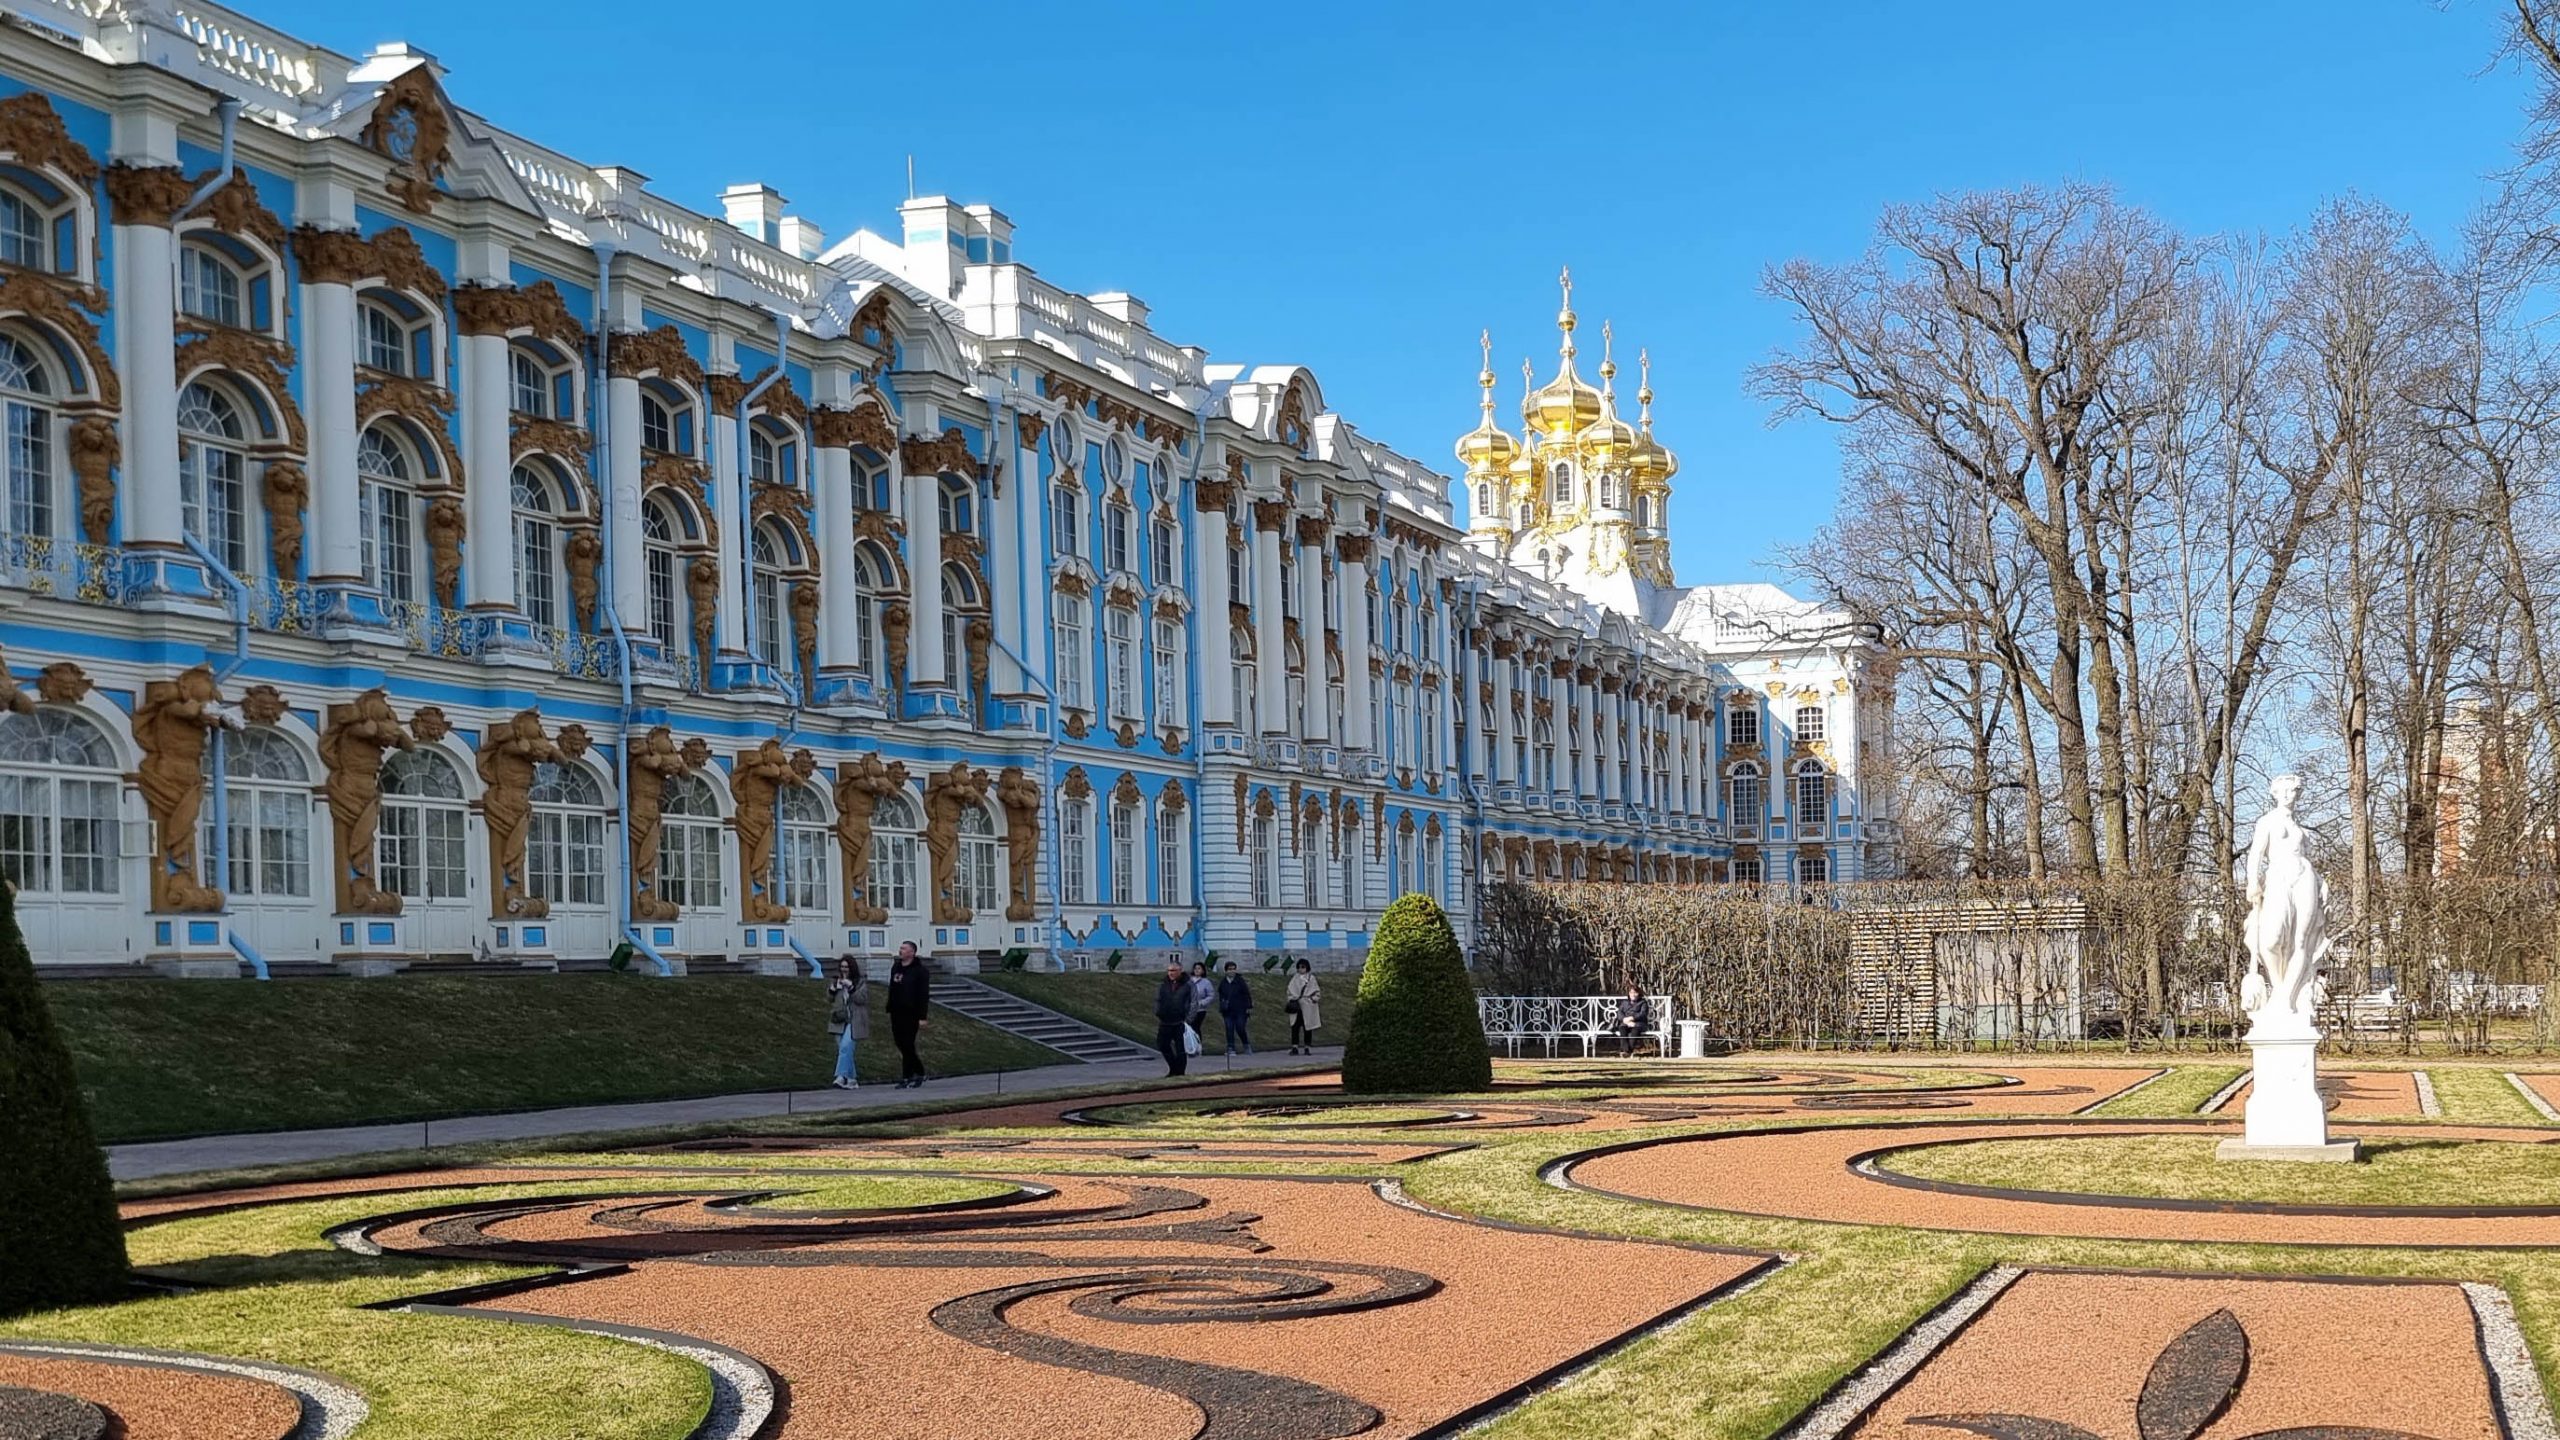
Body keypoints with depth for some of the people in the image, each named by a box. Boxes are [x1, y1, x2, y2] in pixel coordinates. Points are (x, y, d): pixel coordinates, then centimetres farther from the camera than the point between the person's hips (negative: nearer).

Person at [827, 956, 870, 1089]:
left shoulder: (861, 982, 0)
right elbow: (829, 999, 14)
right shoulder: (836, 981, 14)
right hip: (839, 1020, 6)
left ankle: (841, 1077, -24)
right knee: (842, 1050, 6)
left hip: (854, 1021, -6)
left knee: (846, 1047, -20)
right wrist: (832, 989, -6)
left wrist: (850, 987, -20)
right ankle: (851, 1079, 14)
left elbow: (862, 998, -10)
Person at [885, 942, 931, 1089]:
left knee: (907, 1045, -7)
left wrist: (922, 1017, -16)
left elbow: (924, 994, -10)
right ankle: (919, 1072, 21)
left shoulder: (920, 970, -7)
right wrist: (889, 1010, 14)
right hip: (897, 1013, 7)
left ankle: (907, 1077, -1)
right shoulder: (895, 968, 14)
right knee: (900, 1043, 7)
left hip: (911, 1014, -7)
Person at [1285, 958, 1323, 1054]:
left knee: (1307, 1027, 1)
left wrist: (1314, 999, -9)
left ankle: (1307, 1048, 7)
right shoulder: (1295, 978, 11)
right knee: (1295, 1027, -6)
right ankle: (1294, 1047, -6)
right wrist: (1292, 999, -2)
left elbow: (1316, 992, 6)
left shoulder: (1311, 978, 5)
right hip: (1296, 1006, 1)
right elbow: (1290, 990, 13)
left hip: (1308, 1007, -1)